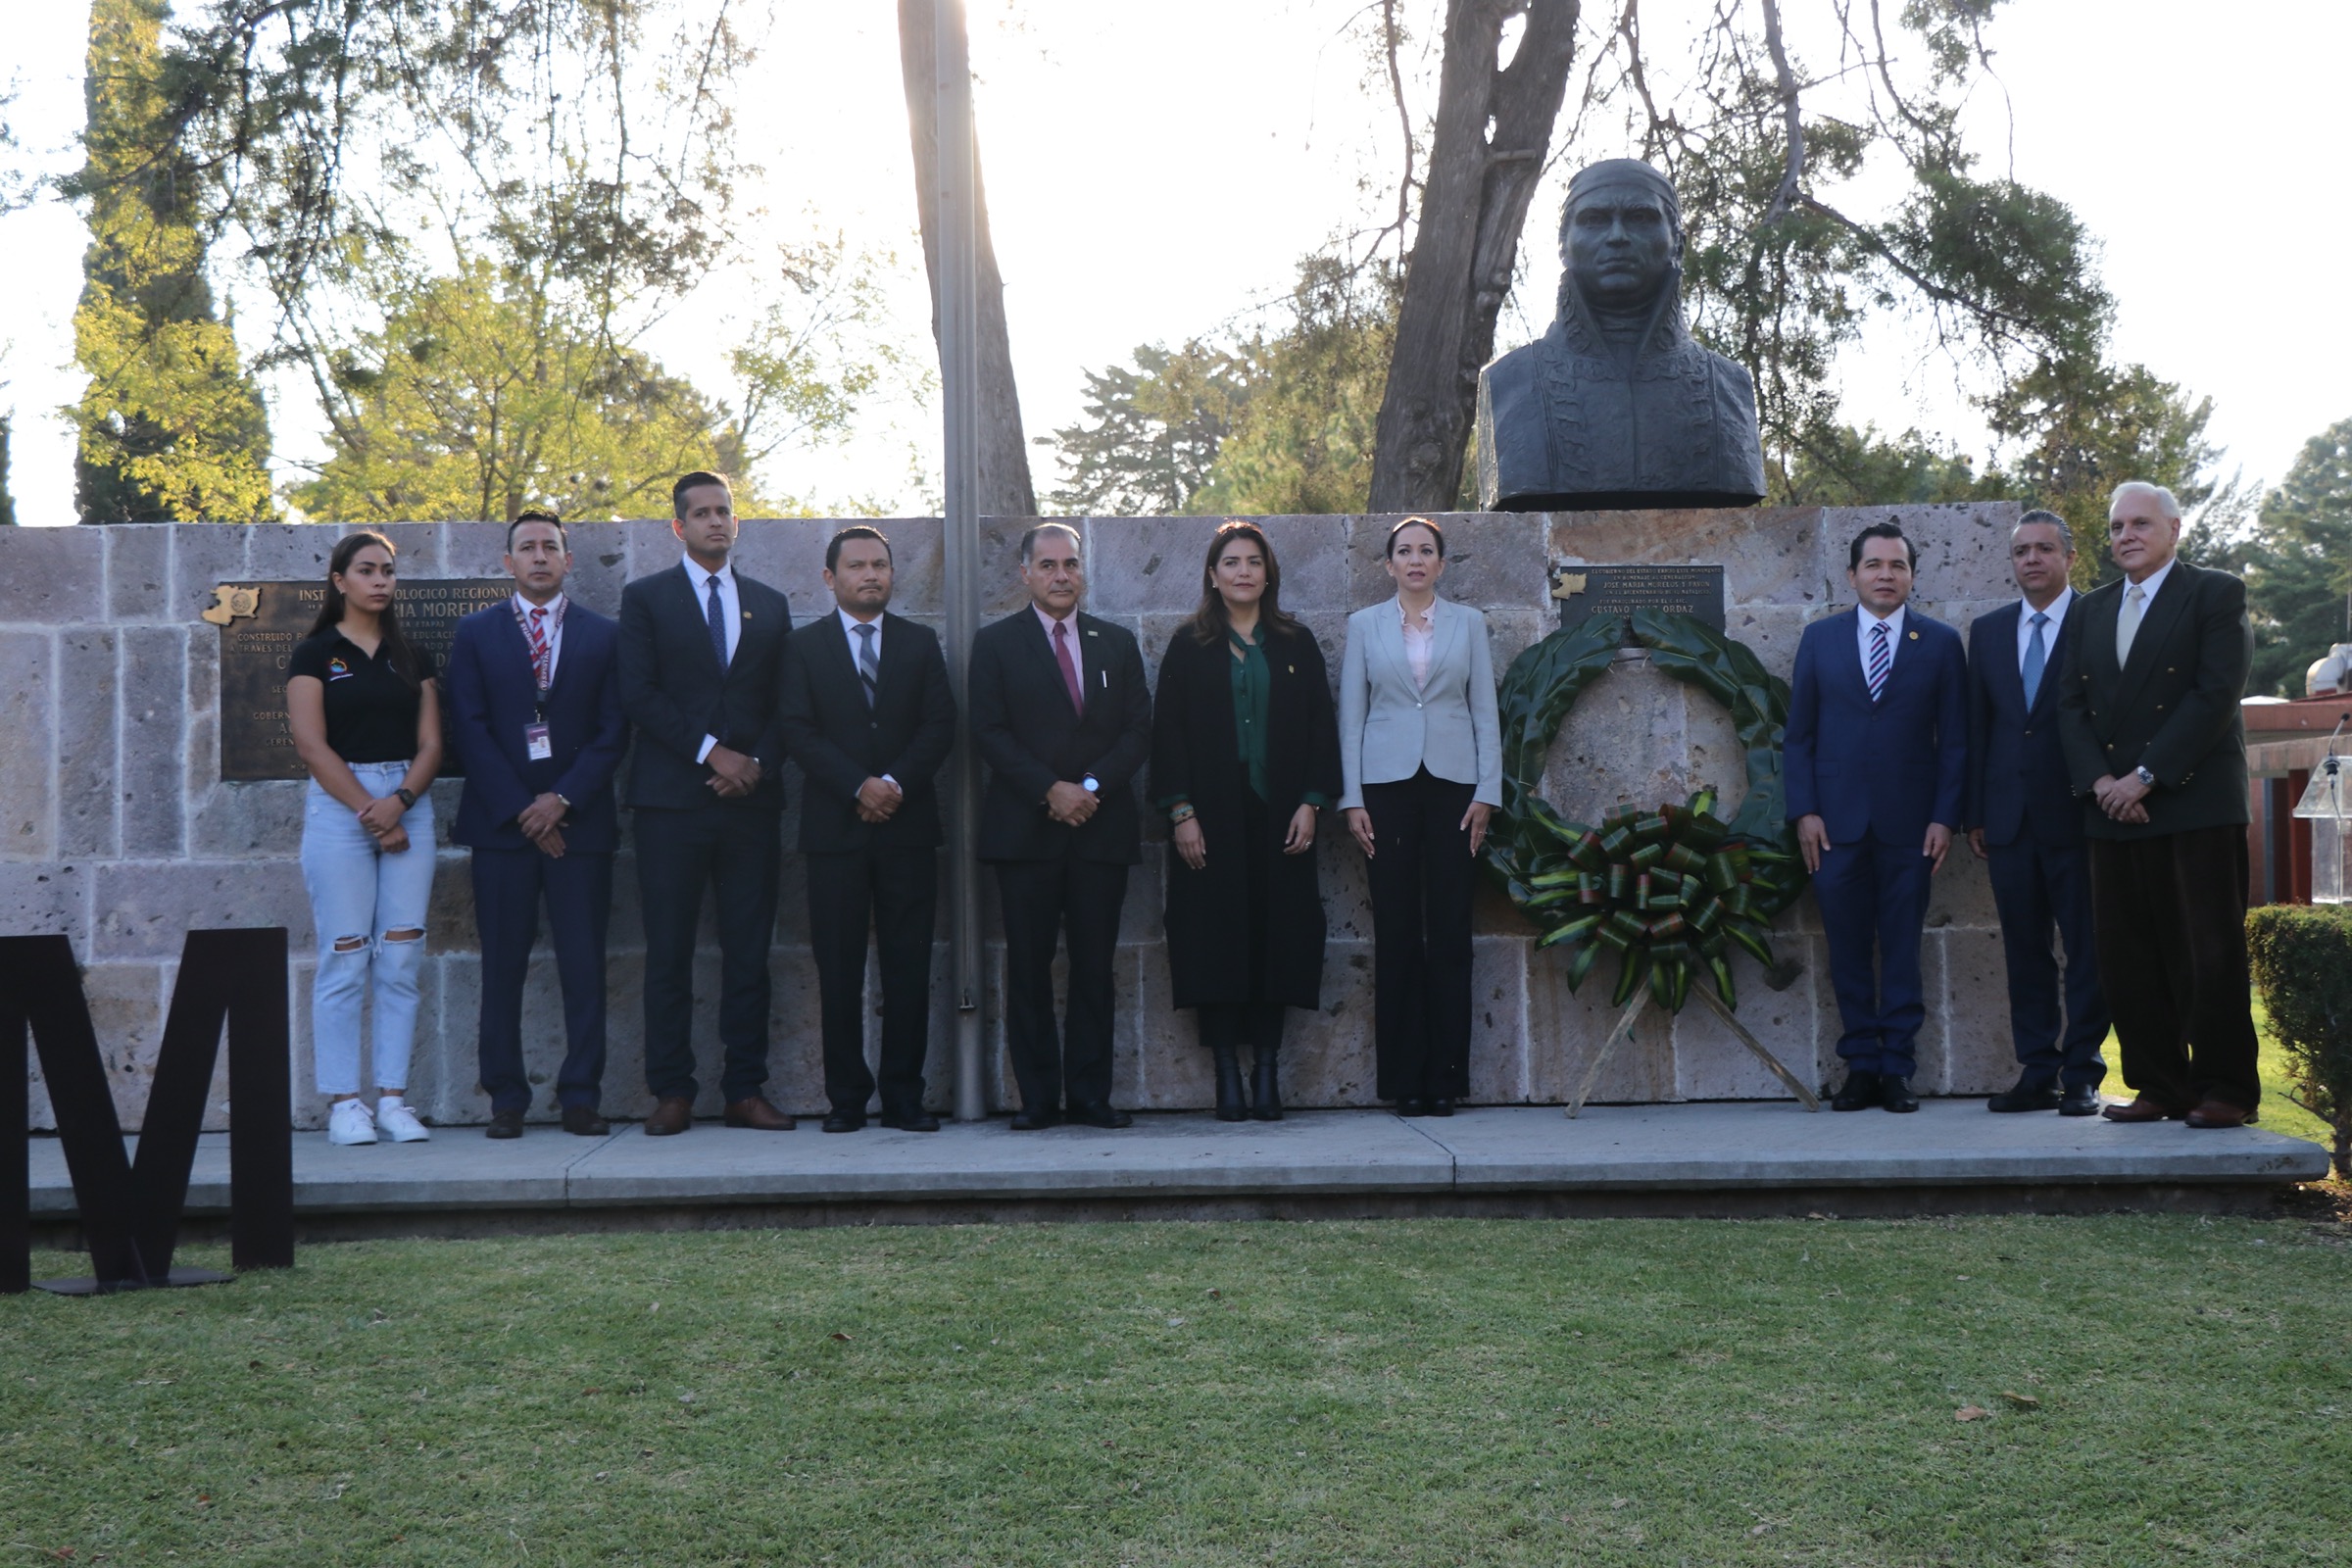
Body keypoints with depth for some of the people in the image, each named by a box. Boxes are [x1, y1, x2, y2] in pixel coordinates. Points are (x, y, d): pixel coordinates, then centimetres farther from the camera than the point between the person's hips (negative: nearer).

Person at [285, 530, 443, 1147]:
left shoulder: (412, 657, 14)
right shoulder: (314, 654, 3)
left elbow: (431, 743, 7)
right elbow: (311, 744, -5)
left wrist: (399, 802, -10)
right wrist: (368, 811, -10)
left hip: (409, 804, 4)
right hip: (337, 804, -3)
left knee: (401, 958, 0)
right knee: (344, 958, -5)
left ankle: (393, 1099, 5)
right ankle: (343, 1102, 0)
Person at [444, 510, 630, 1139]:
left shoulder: (603, 635, 10)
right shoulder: (475, 633, 9)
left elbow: (613, 730, 4)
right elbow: (469, 728, 2)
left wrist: (563, 799, -8)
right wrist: (518, 808, -8)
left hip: (579, 821, 0)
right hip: (502, 821, 0)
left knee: (584, 964, -1)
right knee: (503, 965, 1)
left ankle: (581, 1095, 4)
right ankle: (506, 1098, 6)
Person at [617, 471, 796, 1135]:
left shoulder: (769, 604, 17)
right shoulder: (646, 598, 7)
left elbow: (784, 702, 13)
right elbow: (639, 693, -3)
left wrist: (758, 764, -4)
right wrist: (711, 752, -10)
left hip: (752, 798, 3)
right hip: (672, 799, -2)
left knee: (749, 952, 2)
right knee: (669, 953, -2)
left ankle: (746, 1091, 7)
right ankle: (672, 1093, 4)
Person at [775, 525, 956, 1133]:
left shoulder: (921, 644, 14)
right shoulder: (804, 646, 9)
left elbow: (940, 725, 4)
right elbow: (799, 730, -1)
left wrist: (895, 782, -11)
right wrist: (858, 786, -13)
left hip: (908, 824, 1)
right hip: (836, 826, -1)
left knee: (909, 965, 0)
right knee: (839, 969, -1)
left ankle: (904, 1096, 5)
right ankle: (846, 1098, 6)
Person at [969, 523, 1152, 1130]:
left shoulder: (1118, 643, 14)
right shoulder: (996, 644, 6)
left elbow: (1138, 729, 7)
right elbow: (990, 733, -3)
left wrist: (1092, 787, -8)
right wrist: (1051, 790, -12)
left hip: (1103, 826, 2)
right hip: (1025, 829, -2)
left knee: (1095, 965, 3)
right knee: (1029, 966, -1)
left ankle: (1091, 1094, 9)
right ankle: (1038, 1096, 5)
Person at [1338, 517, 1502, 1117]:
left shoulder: (1468, 623, 9)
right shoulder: (1365, 625, 8)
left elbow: (1485, 711, 8)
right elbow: (1350, 713, 7)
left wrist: (1486, 793, -1)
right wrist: (1352, 798, -1)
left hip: (1452, 784, 0)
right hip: (1387, 784, 0)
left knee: (1450, 929, -2)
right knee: (1396, 930, -2)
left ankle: (1445, 1077, 4)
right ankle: (1404, 1080, 3)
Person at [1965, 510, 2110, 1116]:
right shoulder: (1988, 632, 13)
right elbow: (1977, 728, 13)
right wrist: (1975, 814, 8)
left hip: (2076, 815, -4)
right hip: (2010, 816, 4)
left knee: (2087, 950, 0)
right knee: (2025, 951, 7)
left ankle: (2081, 1076, 7)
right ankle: (2037, 1074, 12)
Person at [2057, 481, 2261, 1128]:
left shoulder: (2216, 594, 1)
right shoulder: (2092, 609, 18)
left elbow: (2217, 694, -9)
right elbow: (2071, 704, 12)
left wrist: (2146, 777, -14)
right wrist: (2099, 781, -5)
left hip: (2195, 801, -5)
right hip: (2114, 809, 5)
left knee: (2210, 953, -4)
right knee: (2128, 958, 4)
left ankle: (2227, 1090, 4)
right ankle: (2160, 1087, 12)